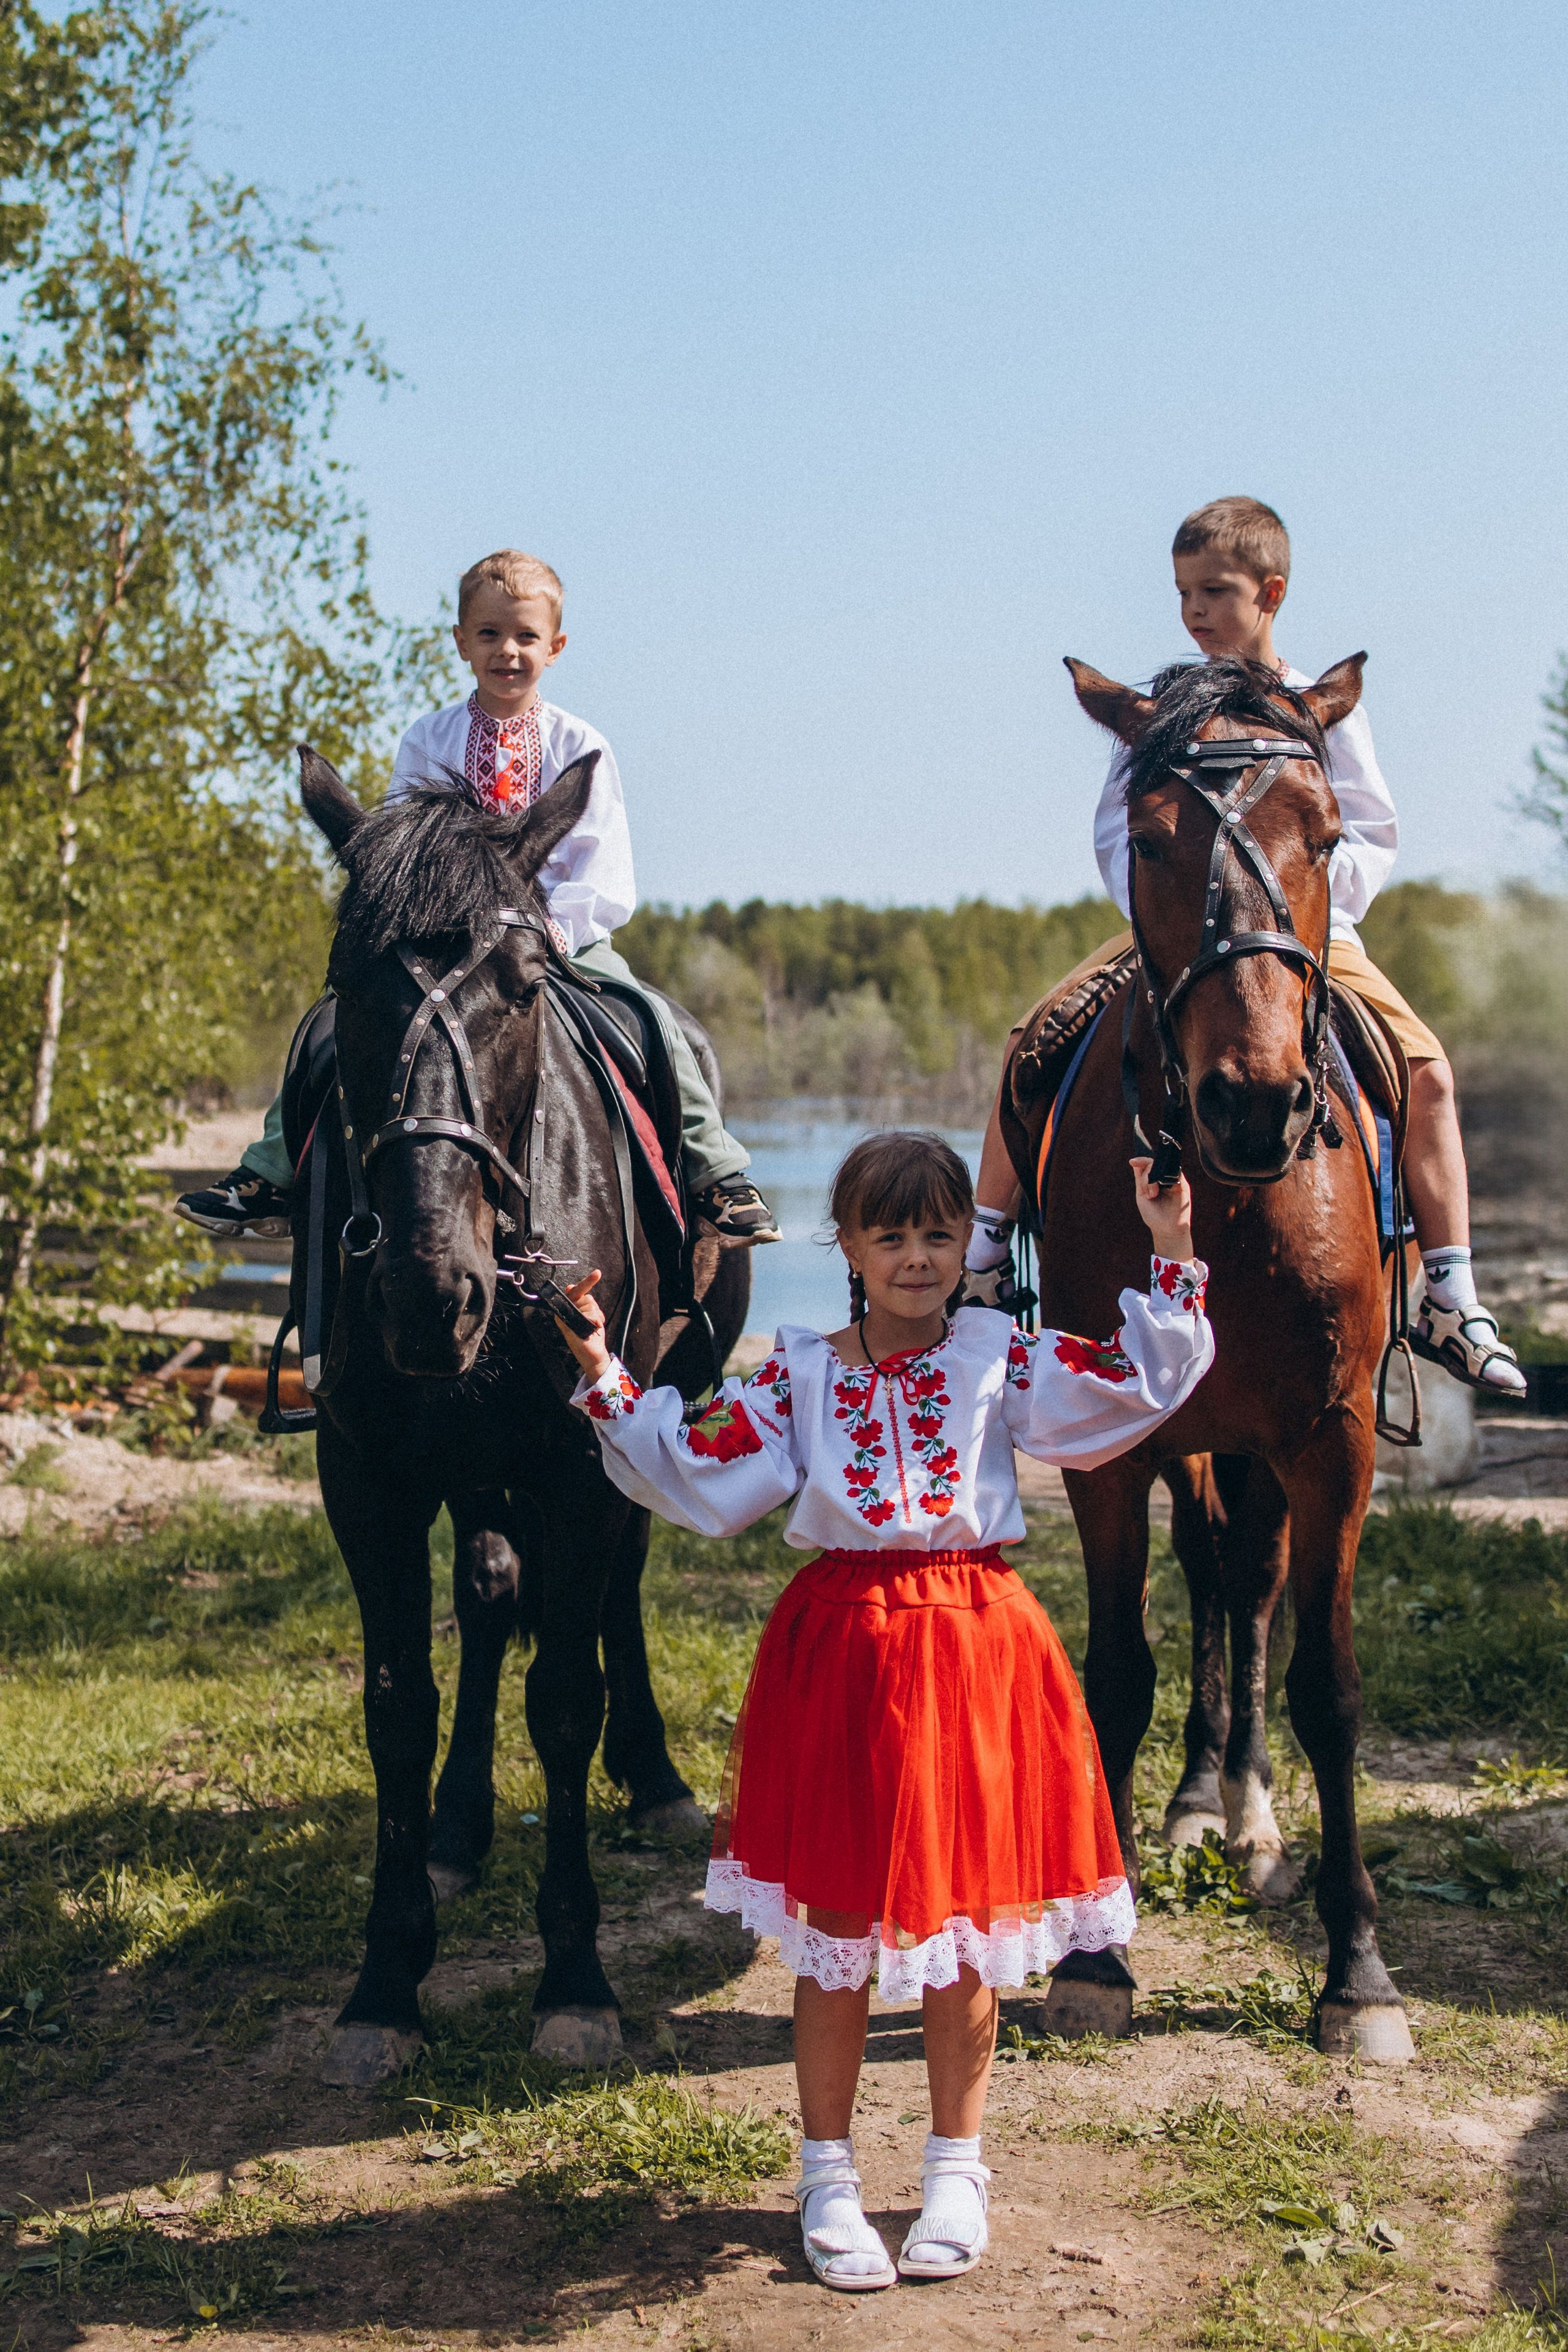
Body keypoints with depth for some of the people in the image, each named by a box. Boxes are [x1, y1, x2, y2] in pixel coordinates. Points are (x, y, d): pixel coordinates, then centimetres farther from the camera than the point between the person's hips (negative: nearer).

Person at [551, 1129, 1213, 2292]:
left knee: (965, 1930, 11)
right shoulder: (800, 1375, 2)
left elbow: (1139, 1386, -6)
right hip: (839, 1649, 0)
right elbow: (700, 1476, 0)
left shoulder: (1004, 1356, 1)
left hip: (975, 1650, 0)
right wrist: (611, 1384, -7)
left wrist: (1172, 1263, -12)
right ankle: (829, 2176, 24)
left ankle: (956, 2170, 29)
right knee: (835, 1931, 8)